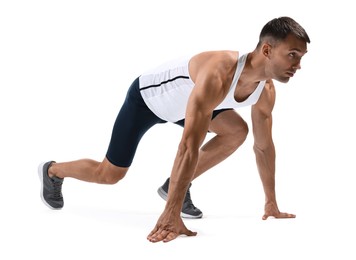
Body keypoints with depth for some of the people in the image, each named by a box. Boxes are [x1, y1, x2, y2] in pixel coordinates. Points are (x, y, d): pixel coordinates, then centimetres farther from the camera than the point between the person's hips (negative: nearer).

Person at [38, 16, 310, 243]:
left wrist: (272, 203, 0)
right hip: (147, 96, -7)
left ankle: (176, 186, 3)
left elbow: (264, 146, -3)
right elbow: (189, 146, -49)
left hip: (178, 103, 7)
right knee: (109, 174, 2)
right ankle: (52, 170, 32)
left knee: (237, 131, -11)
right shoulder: (218, 76, -44)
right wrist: (171, 215, -50)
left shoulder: (266, 91, -18)